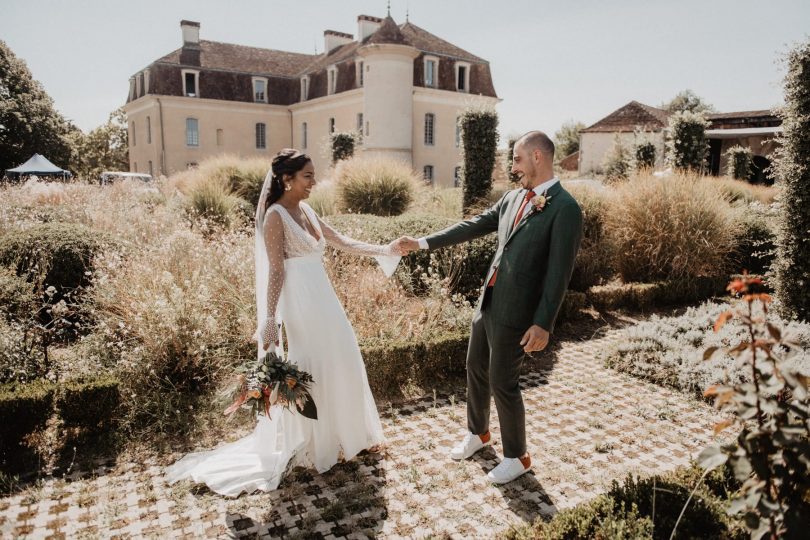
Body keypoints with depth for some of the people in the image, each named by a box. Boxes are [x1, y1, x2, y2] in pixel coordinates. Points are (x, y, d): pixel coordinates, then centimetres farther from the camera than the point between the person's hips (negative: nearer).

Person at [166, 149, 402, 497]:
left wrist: (382, 251, 10)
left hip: (323, 298, 9)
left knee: (340, 362, 15)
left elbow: (342, 242, 15)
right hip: (299, 302, -9)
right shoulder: (276, 215, -12)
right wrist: (269, 320, -16)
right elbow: (276, 271, -15)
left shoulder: (307, 211, 12)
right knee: (308, 371, 2)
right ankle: (310, 446, 22)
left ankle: (342, 435, 34)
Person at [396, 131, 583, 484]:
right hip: (487, 301, 8)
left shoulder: (565, 209, -15)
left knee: (502, 383, 4)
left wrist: (543, 324, -18)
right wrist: (423, 243, 10)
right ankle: (478, 433, 44)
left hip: (515, 312, -8)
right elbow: (473, 227, 11)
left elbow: (559, 273, -17)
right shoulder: (512, 198, 8)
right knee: (475, 370, 20)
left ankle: (516, 457, 27)